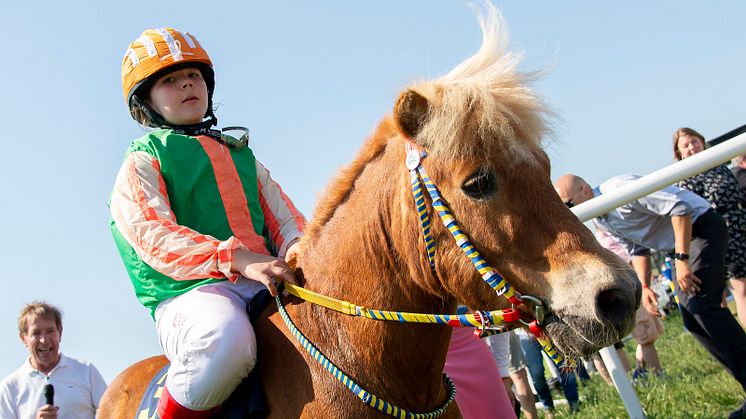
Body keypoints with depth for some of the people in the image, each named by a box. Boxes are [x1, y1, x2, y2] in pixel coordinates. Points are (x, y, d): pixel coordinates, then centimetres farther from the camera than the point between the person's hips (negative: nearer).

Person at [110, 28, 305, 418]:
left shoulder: (240, 155, 29)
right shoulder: (142, 162, 9)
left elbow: (281, 212, 19)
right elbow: (154, 235, -10)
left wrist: (299, 248, -9)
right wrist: (238, 259, -27)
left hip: (268, 281, 6)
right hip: (189, 293, -6)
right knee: (226, 340, -40)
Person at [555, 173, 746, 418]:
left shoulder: (620, 188, -25)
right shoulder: (601, 221, 3)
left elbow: (679, 207, -27)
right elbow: (637, 249, 13)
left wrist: (681, 259, -27)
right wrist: (645, 286, 1)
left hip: (702, 226, -9)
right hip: (682, 243, 9)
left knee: (702, 306, -20)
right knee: (691, 317, 3)